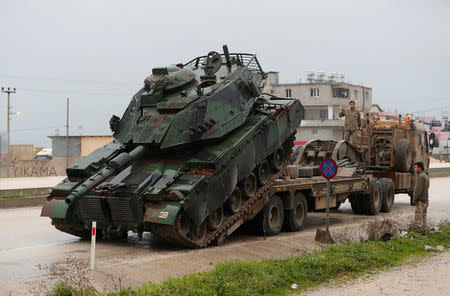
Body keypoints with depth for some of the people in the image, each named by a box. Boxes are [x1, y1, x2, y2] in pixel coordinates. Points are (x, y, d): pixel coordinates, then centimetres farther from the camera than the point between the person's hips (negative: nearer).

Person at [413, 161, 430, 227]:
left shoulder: (420, 176, -14)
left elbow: (418, 189, -19)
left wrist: (415, 199, -14)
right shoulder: (426, 176, 18)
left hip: (420, 200, -10)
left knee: (418, 218, -10)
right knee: (423, 215, 12)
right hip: (425, 199, 10)